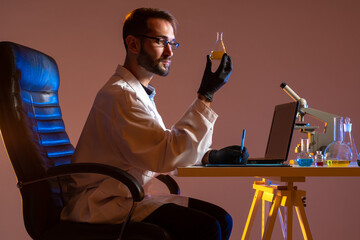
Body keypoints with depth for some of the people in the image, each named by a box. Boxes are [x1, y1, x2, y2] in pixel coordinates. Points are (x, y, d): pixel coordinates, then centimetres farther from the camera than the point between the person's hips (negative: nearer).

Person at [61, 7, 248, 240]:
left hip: (129, 196, 10)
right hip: (106, 204, -10)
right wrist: (206, 96, -20)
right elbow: (167, 155, -23)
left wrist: (211, 155, 8)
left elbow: (163, 145, 25)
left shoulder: (141, 93, 18)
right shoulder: (118, 95, -16)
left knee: (221, 219, -4)